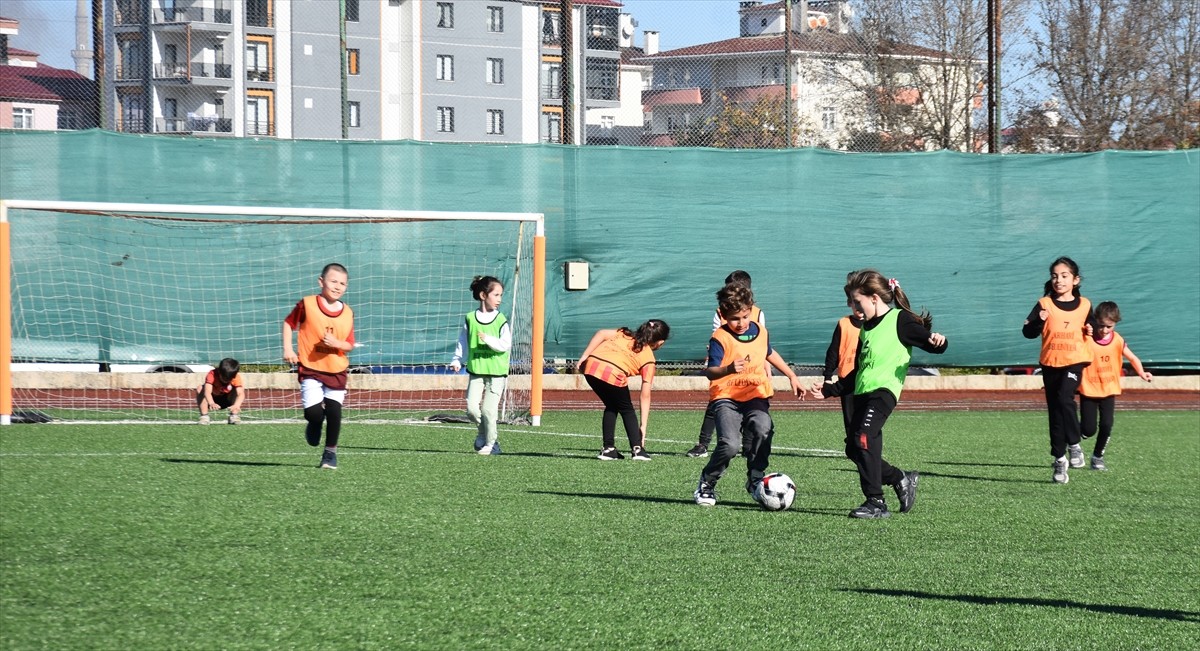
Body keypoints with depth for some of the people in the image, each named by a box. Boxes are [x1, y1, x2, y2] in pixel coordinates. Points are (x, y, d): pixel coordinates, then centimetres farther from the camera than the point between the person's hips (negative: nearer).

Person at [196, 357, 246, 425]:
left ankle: (234, 416, -16)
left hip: (227, 400, 1)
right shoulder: (212, 375, -32)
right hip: (213, 400, -1)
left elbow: (241, 394, -41)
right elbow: (207, 391, -47)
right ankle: (204, 416, -25)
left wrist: (236, 405, -62)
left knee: (241, 389, -25)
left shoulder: (236, 378, -26)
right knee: (201, 388, -30)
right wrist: (211, 403, -68)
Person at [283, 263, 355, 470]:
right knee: (314, 412, -14)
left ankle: (330, 453, 17)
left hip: (337, 370, 2)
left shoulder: (347, 313, -1)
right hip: (310, 368, -2)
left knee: (334, 412, -3)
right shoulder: (307, 304, -9)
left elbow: (349, 345, 3)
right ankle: (314, 426, 24)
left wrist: (336, 343, -18)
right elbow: (288, 323, 5)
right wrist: (288, 348, -5)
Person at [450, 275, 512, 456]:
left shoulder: (501, 320, -2)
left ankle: (490, 443, 10)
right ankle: (483, 433, 22)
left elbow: (506, 344, -9)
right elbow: (463, 342, 11)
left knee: (488, 410, -7)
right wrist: (457, 360, 1)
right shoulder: (470, 319, 3)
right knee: (472, 409, -5)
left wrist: (488, 339, -22)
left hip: (496, 372, -2)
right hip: (476, 370, 2)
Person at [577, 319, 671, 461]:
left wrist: (584, 357, 8)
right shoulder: (648, 359, 16)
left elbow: (601, 334, 8)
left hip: (591, 366, 4)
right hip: (613, 374, -4)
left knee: (611, 406, 27)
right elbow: (645, 396, 15)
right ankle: (637, 449, 12)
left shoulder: (625, 334, 27)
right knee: (627, 410, 21)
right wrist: (644, 425, 18)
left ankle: (608, 448, 22)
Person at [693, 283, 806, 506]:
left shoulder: (760, 331, 8)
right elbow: (710, 371, -21)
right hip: (726, 398, -4)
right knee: (730, 445, -25)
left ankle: (755, 480, -9)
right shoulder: (720, 338, -11)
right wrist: (728, 369, -41)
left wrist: (792, 376, 34)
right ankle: (706, 484, 3)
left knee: (763, 429, -29)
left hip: (755, 396, 4)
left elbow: (769, 354, 30)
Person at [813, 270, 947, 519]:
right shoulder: (866, 328, 22)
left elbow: (931, 343, -8)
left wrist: (936, 341, -31)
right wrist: (828, 391, 26)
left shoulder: (900, 320, -2)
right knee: (854, 449, 6)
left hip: (884, 389, -9)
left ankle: (876, 503, -21)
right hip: (863, 393, 9)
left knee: (863, 438, -24)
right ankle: (901, 480, 25)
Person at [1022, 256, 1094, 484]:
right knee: (1055, 412, 6)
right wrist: (1039, 321, -26)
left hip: (1075, 361, -1)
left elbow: (1091, 328, 21)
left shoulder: (1084, 305, 4)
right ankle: (1059, 460, 16)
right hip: (1050, 363, 1)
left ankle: (1074, 445, -9)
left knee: (1064, 398, -26)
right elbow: (1027, 332, -7)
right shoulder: (1044, 304, -2)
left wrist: (1091, 332, -2)